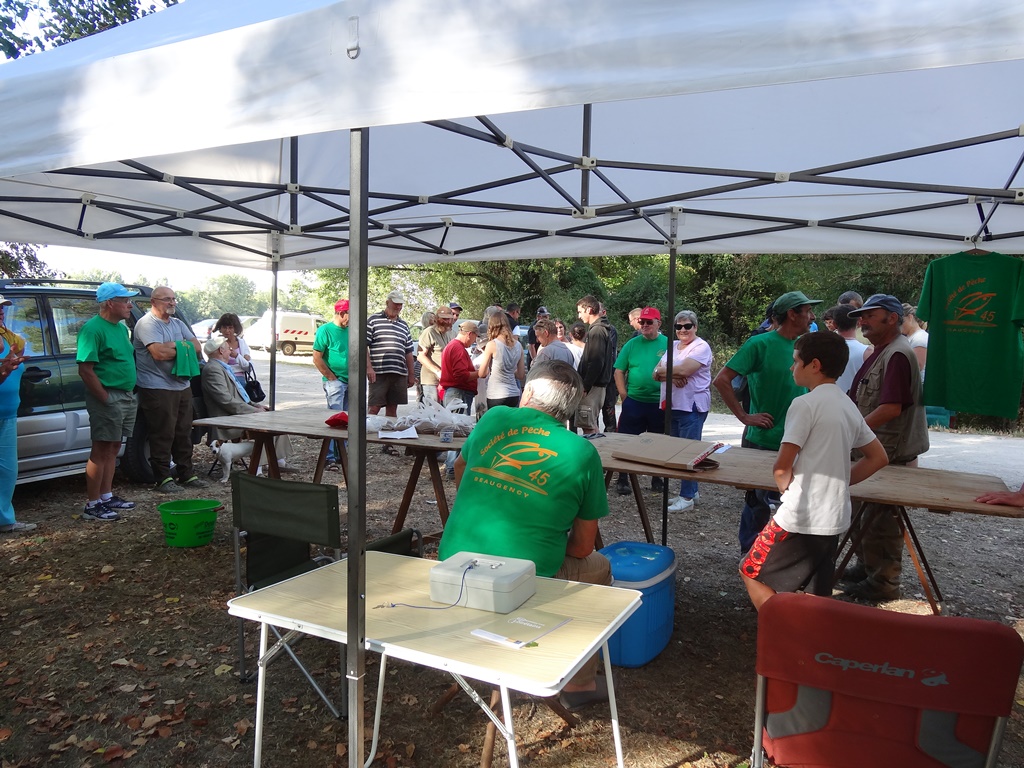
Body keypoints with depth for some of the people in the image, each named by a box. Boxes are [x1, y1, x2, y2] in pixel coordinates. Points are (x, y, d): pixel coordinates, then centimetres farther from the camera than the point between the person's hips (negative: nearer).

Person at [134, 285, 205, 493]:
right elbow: (159, 352, -22)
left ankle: (186, 474, 21)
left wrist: (173, 346, -10)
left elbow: (196, 347, 6)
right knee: (162, 435, -4)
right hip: (158, 388, -8)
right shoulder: (147, 323, -9)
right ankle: (162, 478, 5)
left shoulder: (178, 324, 17)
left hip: (182, 386, 8)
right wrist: (183, 347, -6)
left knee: (184, 433, 12)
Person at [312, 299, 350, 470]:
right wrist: (331, 377, -13)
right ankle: (330, 458, -7)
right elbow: (317, 358, -11)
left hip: (350, 381, 7)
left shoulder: (350, 330, 10)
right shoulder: (325, 330, -9)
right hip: (335, 381, -7)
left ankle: (342, 453, 24)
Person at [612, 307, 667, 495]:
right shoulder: (632, 344, 3)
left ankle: (656, 478, 29)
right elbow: (619, 371, 5)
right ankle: (623, 478, 15)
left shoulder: (668, 344, -1)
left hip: (659, 404, 0)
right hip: (633, 402, 1)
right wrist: (624, 395, -2)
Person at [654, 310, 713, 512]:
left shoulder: (701, 347, -8)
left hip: (692, 406, -8)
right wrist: (673, 375, -14)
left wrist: (664, 370, -5)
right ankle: (691, 490, 24)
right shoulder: (672, 346, 15)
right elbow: (656, 373, 6)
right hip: (671, 405, 8)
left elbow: (683, 369, -22)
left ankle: (687, 497, 2)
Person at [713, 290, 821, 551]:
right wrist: (745, 417, -16)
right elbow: (722, 380, -15)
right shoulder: (760, 344, -13)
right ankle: (749, 554, 26)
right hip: (763, 441, -5)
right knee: (758, 502, 8)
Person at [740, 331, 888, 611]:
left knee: (751, 572, 9)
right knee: (817, 597, 16)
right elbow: (878, 457, 17)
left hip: (800, 518, -8)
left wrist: (787, 490, 2)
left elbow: (782, 467, -17)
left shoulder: (805, 403, -15)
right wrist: (838, 482, 14)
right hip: (834, 520, 8)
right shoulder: (848, 405, 10)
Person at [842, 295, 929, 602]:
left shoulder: (898, 354, -19)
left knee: (881, 521, 1)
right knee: (865, 515, 19)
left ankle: (883, 582, 13)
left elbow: (891, 408, -27)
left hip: (891, 455, -10)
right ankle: (866, 567, 34)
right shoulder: (879, 352, 13)